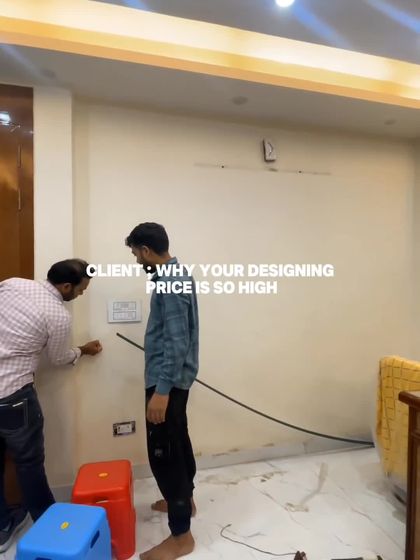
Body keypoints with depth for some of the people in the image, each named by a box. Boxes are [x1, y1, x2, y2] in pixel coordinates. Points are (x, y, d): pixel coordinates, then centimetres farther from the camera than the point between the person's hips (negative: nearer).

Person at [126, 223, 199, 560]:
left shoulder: (170, 283, -22)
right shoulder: (176, 275, 9)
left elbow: (177, 341, -26)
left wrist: (162, 389, -25)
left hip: (167, 380, -10)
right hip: (175, 377, 10)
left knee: (163, 451, 1)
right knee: (177, 439, 23)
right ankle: (184, 498, 43)